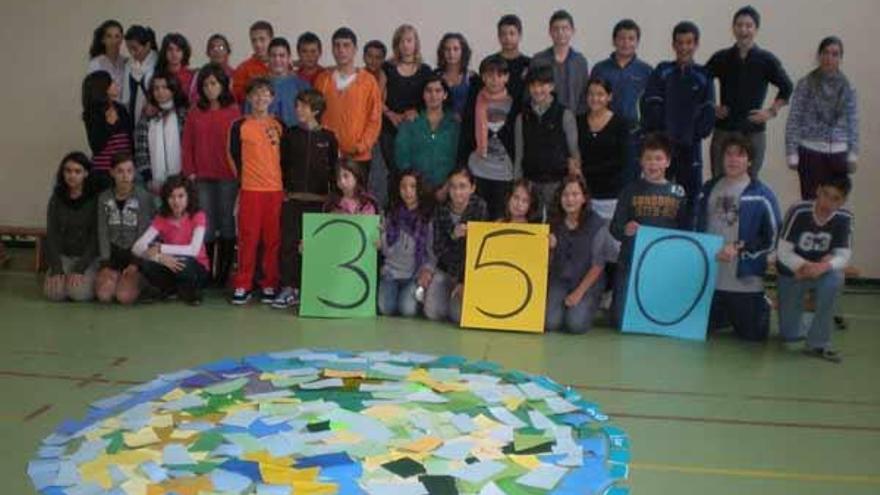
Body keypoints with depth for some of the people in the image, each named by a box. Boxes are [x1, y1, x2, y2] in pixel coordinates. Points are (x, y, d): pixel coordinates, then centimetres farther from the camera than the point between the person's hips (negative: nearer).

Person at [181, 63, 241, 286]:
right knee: (206, 226, 4)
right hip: (203, 177, 2)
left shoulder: (233, 111, 2)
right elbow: (187, 145, 9)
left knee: (227, 224, 3)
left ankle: (224, 274, 10)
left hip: (227, 177, -2)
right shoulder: (195, 112, 9)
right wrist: (189, 172, 2)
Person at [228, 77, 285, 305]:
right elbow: (235, 156, 6)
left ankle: (269, 284, 12)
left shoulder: (279, 126, 10)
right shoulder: (240, 126, 1)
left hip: (276, 189, 2)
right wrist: (246, 177, 6)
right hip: (250, 190, -2)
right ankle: (242, 285, 7)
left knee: (273, 239, 3)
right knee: (247, 237, -1)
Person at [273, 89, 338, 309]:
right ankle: (288, 288, 1)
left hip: (318, 199, -1)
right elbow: (282, 164, 9)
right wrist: (284, 188, -1)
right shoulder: (290, 134, 9)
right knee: (289, 242, -4)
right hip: (292, 198, 1)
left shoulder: (328, 138, 6)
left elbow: (334, 169, 8)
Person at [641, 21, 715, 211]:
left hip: (691, 146, 1)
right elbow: (650, 107, -2)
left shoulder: (704, 76, 7)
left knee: (690, 195, 5)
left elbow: (708, 111, 4)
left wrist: (698, 133, -7)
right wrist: (658, 134, -10)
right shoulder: (661, 72, 5)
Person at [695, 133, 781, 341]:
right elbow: (697, 227, 18)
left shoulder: (761, 195, -7)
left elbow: (771, 239, -6)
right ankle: (729, 314, 40)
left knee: (753, 334, 3)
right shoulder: (709, 189, 9)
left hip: (745, 281, -4)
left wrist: (739, 249, -15)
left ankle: (762, 307, 35)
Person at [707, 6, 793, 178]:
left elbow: (786, 87, 10)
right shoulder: (721, 58, 3)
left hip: (754, 132, 0)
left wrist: (772, 111, 0)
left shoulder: (766, 60, 1)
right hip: (723, 130, 0)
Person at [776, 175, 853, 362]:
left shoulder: (844, 218, -16)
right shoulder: (799, 211, -25)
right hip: (791, 273, -1)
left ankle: (818, 343, -22)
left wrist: (823, 266, -38)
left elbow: (844, 256, -18)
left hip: (821, 271, 2)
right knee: (790, 337, 0)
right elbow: (783, 252, -21)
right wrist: (806, 266, -33)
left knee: (835, 278, -37)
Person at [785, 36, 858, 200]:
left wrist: (853, 153, 2)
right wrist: (792, 153, -7)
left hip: (838, 154, 3)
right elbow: (793, 120, -3)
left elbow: (853, 122, 8)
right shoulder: (806, 84, -2)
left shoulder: (847, 87, 6)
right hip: (811, 152, -2)